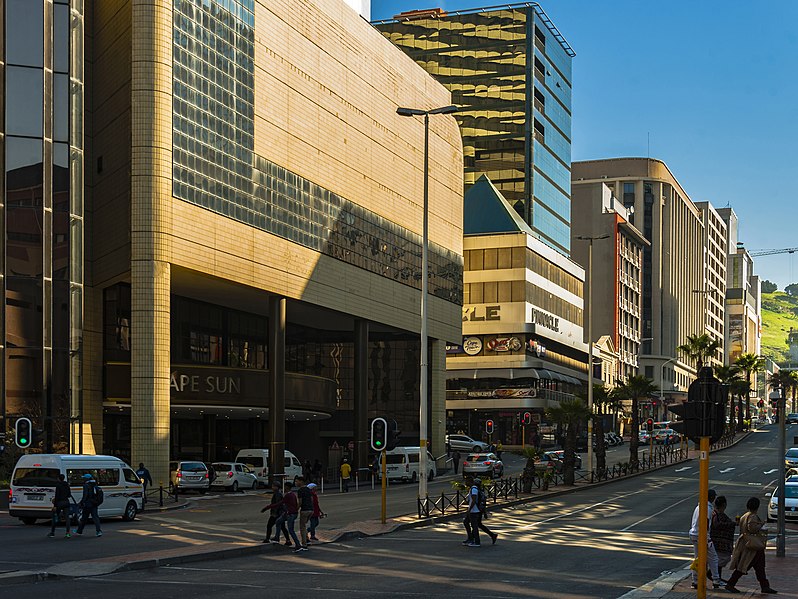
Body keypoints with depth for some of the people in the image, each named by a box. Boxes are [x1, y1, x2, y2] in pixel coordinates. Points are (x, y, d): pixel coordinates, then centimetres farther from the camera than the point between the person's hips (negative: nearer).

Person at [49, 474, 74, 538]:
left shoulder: (58, 485, -11)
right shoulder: (67, 485, 8)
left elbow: (57, 496, -15)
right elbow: (69, 495, 13)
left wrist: (55, 505, -14)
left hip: (60, 502, -5)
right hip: (66, 502, 5)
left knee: (55, 517, 10)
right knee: (67, 518, 1)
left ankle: (52, 532, 16)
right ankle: (68, 533, -8)